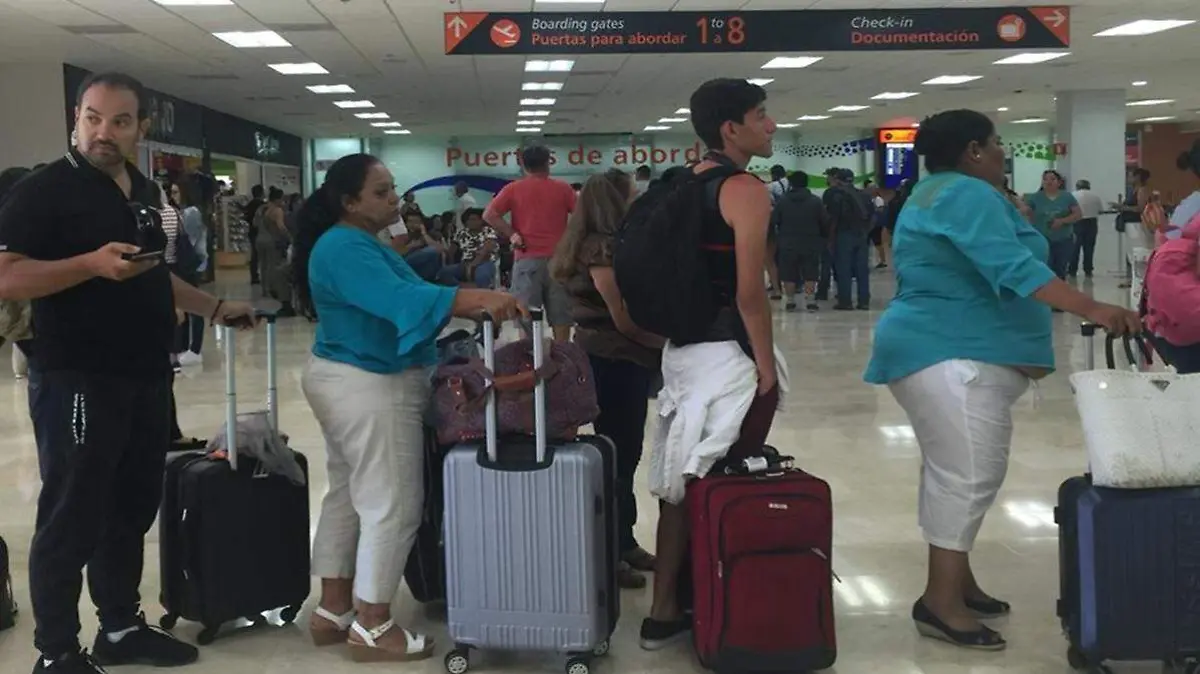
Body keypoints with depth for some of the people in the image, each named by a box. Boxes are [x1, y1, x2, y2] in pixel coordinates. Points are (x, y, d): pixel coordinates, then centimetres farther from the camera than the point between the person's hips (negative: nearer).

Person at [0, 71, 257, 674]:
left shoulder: (141, 192, 15)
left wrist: (214, 308, 22)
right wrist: (92, 263, -28)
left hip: (146, 380, 8)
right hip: (77, 383, -8)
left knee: (132, 509, 15)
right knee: (71, 520, 0)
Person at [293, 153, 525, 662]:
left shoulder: (361, 243, 15)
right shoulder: (345, 249, -20)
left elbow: (394, 300, 12)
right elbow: (402, 300, -32)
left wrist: (477, 307, 5)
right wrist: (479, 299, -40)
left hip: (350, 383, 12)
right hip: (371, 389, -12)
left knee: (348, 496, 15)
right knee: (391, 506, -6)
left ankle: (333, 612, 23)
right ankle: (372, 627, 2)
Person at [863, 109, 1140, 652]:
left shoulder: (933, 194, 21)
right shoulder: (969, 195, -14)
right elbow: (1013, 267, -26)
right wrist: (1091, 309, -32)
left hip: (946, 349, 12)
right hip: (953, 356, -12)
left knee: (953, 472, 12)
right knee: (968, 474, -14)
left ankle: (955, 580, 18)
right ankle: (941, 601, -14)